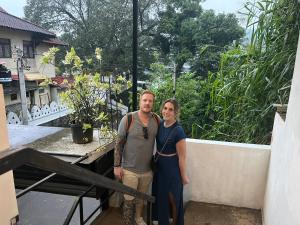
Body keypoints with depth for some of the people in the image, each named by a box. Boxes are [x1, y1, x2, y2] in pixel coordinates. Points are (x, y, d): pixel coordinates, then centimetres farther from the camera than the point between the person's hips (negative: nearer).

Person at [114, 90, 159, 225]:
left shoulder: (157, 120, -5)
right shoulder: (128, 119, -15)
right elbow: (119, 143, -9)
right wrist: (117, 166, -10)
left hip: (148, 170, 4)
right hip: (129, 169, -3)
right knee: (129, 201, 10)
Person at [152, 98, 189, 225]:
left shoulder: (178, 131, -26)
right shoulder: (160, 124, -5)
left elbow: (182, 156, -18)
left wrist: (183, 176, -10)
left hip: (172, 167, -7)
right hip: (159, 164, 7)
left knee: (172, 197, 15)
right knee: (159, 195, 24)